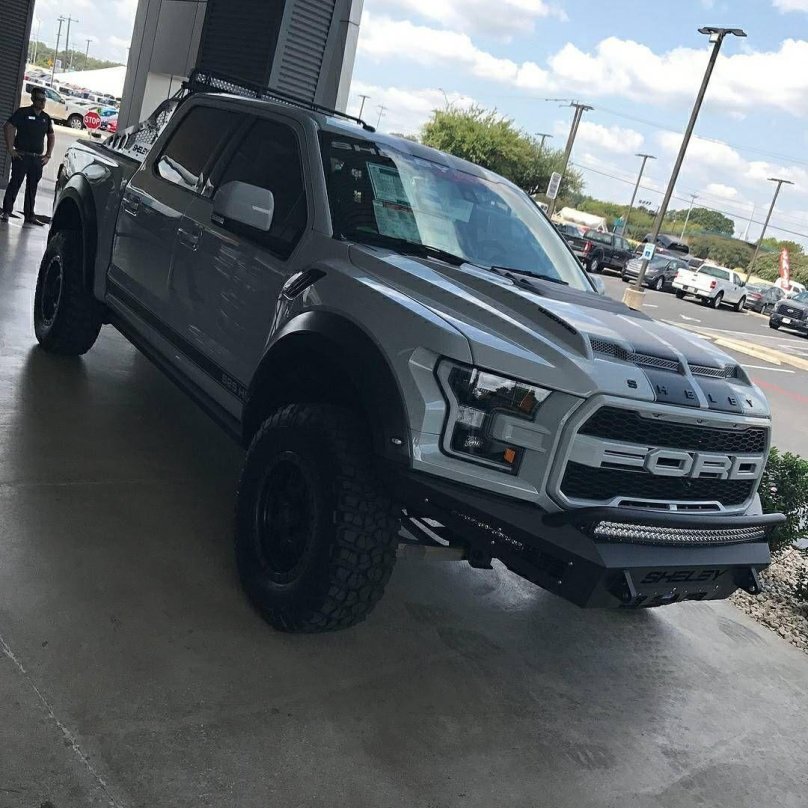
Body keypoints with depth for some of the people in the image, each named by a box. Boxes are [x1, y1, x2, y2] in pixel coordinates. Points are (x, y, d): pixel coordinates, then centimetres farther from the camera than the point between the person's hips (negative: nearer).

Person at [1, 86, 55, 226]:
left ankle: (30, 215, 14)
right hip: (21, 156, -5)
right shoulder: (23, 112, -4)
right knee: (15, 183, -4)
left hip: (38, 158, 5)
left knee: (32, 187, 8)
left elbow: (51, 136, 22)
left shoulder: (46, 118, 12)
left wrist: (48, 155, 13)